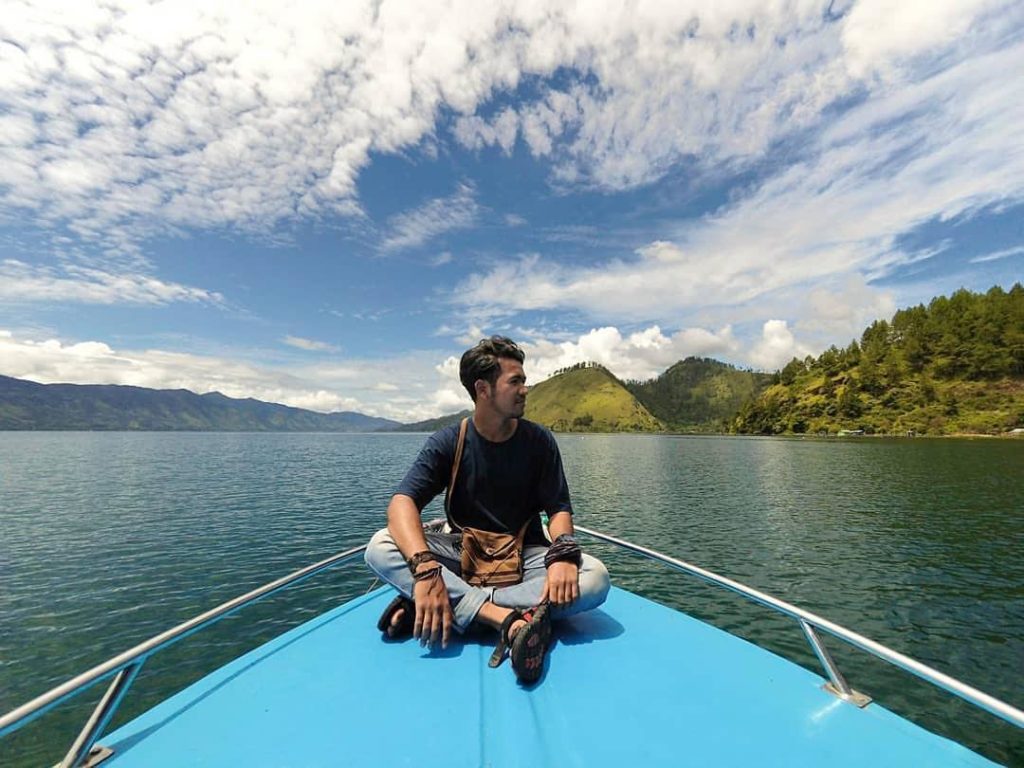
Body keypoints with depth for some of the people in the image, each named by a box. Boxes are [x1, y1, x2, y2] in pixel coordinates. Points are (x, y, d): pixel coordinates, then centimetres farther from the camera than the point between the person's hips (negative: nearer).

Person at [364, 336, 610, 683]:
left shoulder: (539, 441, -5)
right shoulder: (448, 442, -9)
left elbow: (559, 508, -5)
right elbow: (402, 501, -21)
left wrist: (563, 554, -28)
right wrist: (425, 567, -40)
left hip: (525, 556, 1)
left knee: (595, 578, -28)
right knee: (380, 547, -25)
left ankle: (439, 607, -27)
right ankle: (510, 619, -36)